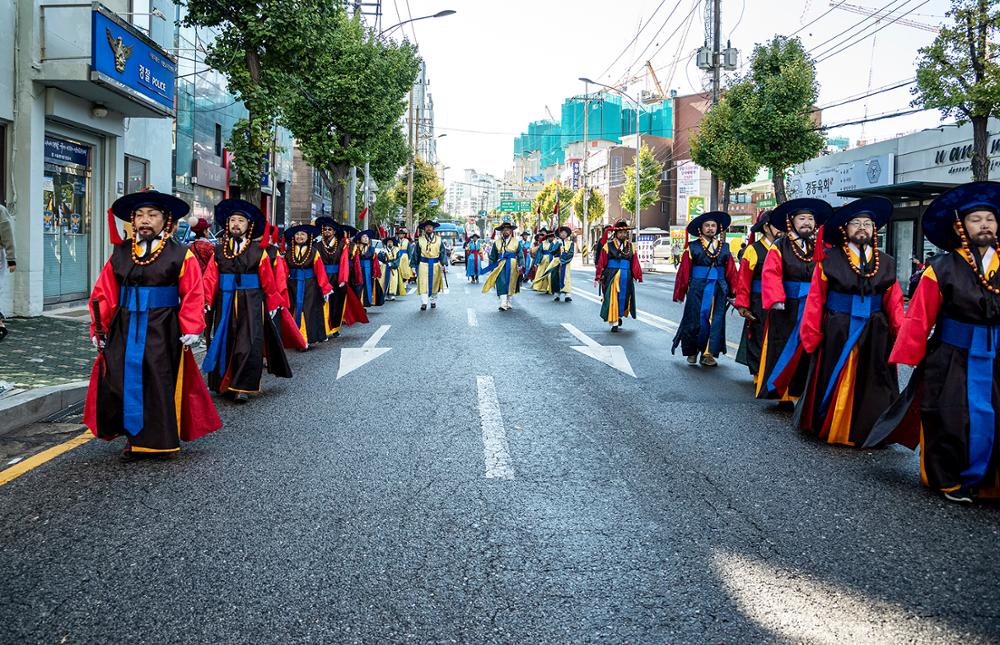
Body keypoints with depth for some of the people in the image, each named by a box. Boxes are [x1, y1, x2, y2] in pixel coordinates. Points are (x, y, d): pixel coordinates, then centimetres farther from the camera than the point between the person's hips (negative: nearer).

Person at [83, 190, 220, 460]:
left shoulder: (180, 254, -4)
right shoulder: (120, 253, 7)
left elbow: (193, 294, -8)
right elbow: (104, 293, 8)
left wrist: (191, 329, -15)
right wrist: (99, 328, 4)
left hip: (162, 330, -3)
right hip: (125, 329, 3)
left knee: (159, 384, 3)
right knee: (123, 382, 3)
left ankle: (160, 439, 19)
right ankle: (134, 437, 19)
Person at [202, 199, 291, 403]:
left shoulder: (258, 252, -1)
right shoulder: (218, 251, 5)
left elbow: (268, 281, 1)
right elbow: (210, 278, -2)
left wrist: (272, 304, 3)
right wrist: (206, 301, -12)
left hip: (251, 304, -3)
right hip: (225, 304, 3)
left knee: (249, 346, -7)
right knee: (225, 343, 12)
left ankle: (244, 387, 1)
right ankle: (225, 383, 25)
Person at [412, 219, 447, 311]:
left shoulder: (438, 240, 4)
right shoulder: (420, 240, 2)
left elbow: (443, 252, 5)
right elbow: (416, 254, 9)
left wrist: (443, 264, -6)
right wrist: (415, 265, 7)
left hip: (435, 265, 1)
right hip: (423, 264, -1)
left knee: (434, 284, 9)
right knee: (423, 284, -7)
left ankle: (433, 301, 23)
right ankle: (424, 303, -8)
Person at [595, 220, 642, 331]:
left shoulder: (630, 246, 8)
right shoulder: (608, 245, -2)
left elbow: (635, 262, 7)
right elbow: (602, 261, -3)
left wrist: (637, 275, 4)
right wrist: (599, 276, -5)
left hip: (626, 276, 3)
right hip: (612, 276, -3)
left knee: (624, 297, 10)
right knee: (612, 298, -5)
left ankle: (620, 316, 34)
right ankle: (614, 322, 0)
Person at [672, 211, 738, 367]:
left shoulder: (725, 248, 8)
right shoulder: (693, 248, 0)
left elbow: (731, 271, 7)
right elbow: (684, 271, -1)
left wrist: (733, 291, 1)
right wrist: (680, 293, -1)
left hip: (719, 290, 2)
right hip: (697, 289, -2)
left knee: (715, 321, 0)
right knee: (695, 320, 2)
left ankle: (708, 354, 7)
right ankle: (692, 352, 18)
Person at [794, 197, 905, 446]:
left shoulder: (886, 263, 5)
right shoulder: (829, 260, -5)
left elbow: (894, 303, 2)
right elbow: (815, 300, -7)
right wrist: (811, 336, -10)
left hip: (874, 336, 3)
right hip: (837, 334, -3)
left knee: (871, 386, 9)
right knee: (834, 384, 8)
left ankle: (866, 432, 21)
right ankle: (830, 428, 24)